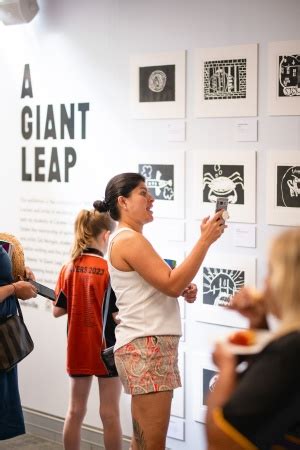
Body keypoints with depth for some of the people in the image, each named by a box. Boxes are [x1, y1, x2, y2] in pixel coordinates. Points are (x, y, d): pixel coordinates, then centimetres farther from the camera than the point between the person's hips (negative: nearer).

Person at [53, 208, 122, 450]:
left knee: (75, 411, 13)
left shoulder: (68, 268, -2)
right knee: (110, 413, 4)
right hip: (106, 350, -4)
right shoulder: (109, 269, -15)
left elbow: (57, 310, 2)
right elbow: (118, 315, -16)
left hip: (78, 349, 4)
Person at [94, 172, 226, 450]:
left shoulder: (130, 240, 19)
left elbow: (159, 286, 27)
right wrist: (205, 240, -19)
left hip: (152, 346, 11)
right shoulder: (128, 240, -12)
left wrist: (182, 289, 6)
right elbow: (171, 284, -20)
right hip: (145, 347, -11)